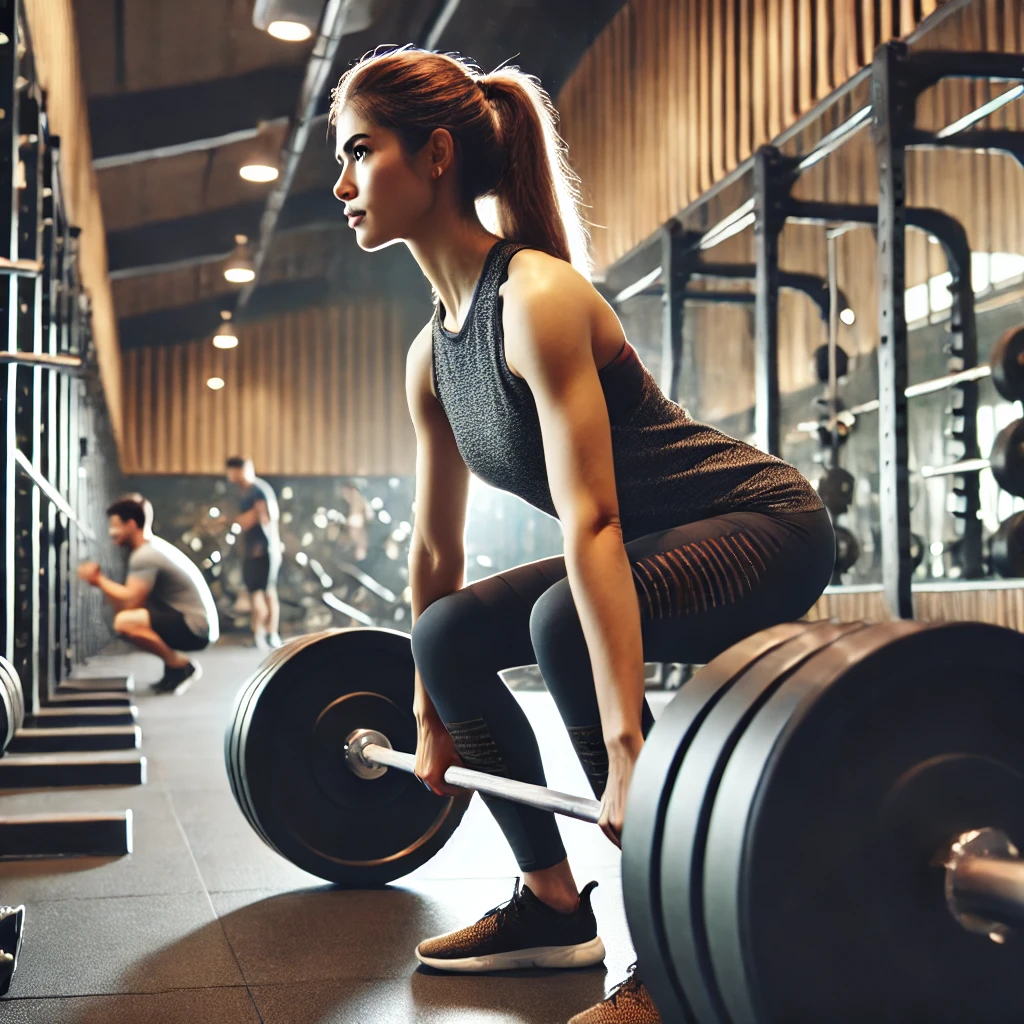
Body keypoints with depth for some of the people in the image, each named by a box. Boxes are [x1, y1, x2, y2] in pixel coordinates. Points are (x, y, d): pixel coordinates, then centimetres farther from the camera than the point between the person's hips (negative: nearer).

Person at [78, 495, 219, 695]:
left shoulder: (145, 556, -16)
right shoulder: (152, 548, 14)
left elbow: (129, 602, -23)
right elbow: (135, 599, 10)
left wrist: (99, 580, -9)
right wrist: (101, 580, -1)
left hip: (195, 628, -10)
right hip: (198, 625, 10)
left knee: (124, 622, -25)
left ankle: (181, 666, -9)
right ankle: (175, 664, 12)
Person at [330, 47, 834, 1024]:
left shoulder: (538, 298, -24)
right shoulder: (431, 354, 3)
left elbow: (590, 522, -33)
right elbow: (434, 547, 10)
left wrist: (626, 749, -38)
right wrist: (431, 719, 16)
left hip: (761, 523, -9)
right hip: (659, 545, 9)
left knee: (565, 622, -33)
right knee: (449, 637, 4)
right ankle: (553, 903, 16)